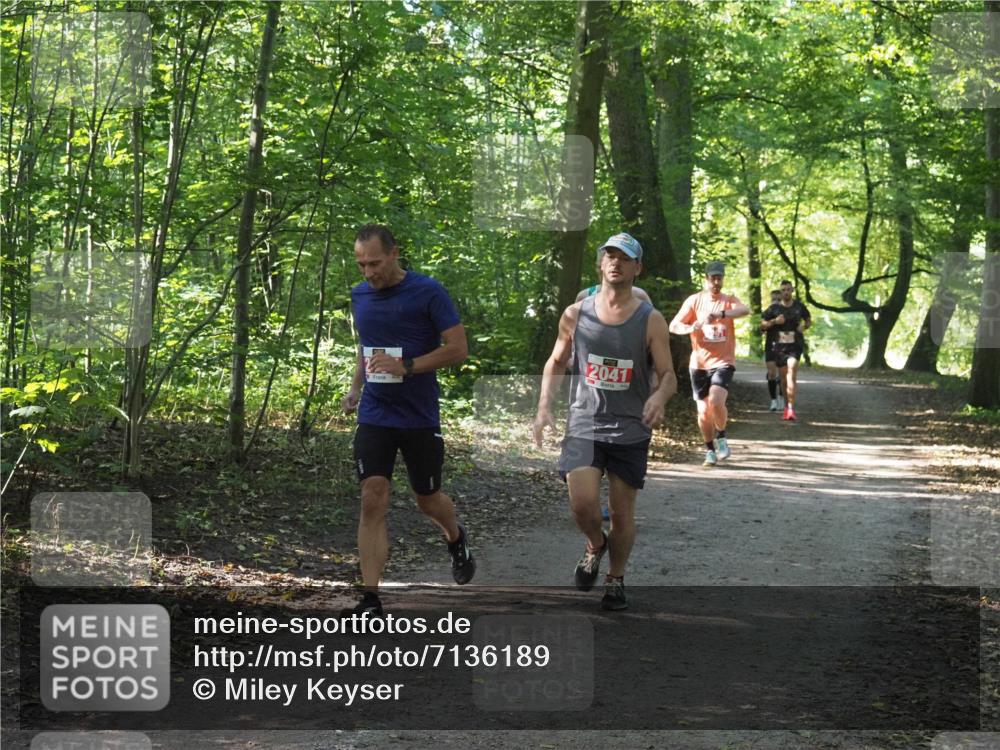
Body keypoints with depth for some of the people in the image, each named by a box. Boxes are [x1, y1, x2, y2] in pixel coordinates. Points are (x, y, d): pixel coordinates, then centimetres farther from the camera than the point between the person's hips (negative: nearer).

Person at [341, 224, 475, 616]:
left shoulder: (427, 292, -12)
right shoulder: (359, 296, 5)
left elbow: (458, 348, -13)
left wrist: (406, 367, -21)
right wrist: (356, 387, 10)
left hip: (420, 418, -3)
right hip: (374, 417, 3)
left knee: (428, 500, 12)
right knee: (373, 502, -9)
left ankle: (457, 540, 47)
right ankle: (371, 600, -9)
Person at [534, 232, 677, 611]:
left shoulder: (651, 321, -4)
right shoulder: (575, 314, 1)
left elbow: (669, 376, -3)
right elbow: (556, 363, 13)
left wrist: (659, 396, -26)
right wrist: (544, 406, 0)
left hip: (631, 429, 0)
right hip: (583, 424, 0)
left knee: (622, 513, 7)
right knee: (582, 504, -15)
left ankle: (616, 579, 29)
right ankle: (595, 545, 19)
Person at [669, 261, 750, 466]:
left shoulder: (729, 300, 1)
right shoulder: (694, 301, 3)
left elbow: (745, 310, -21)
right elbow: (673, 326, 1)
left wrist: (720, 314, -37)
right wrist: (690, 328, -21)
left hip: (723, 362, -2)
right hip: (699, 363, 2)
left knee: (716, 401, -23)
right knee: (703, 411, 3)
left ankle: (721, 437, 3)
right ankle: (710, 450, 23)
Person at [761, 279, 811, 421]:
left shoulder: (799, 306, 2)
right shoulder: (775, 307, 2)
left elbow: (809, 320, 18)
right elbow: (763, 323, 8)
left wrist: (804, 326, -4)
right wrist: (774, 321, -11)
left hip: (795, 345, -2)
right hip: (779, 345, 2)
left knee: (792, 374, -19)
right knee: (783, 377, 10)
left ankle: (791, 409, -25)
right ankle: (787, 406, 28)